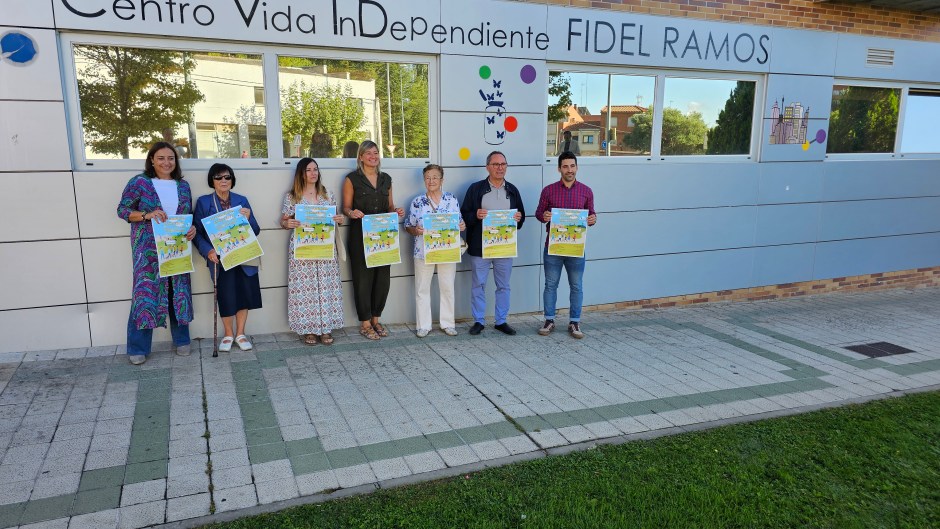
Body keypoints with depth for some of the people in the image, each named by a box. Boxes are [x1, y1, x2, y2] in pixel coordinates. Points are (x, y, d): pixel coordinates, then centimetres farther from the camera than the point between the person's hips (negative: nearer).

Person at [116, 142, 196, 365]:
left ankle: (181, 340, 22)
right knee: (145, 292, -3)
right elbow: (122, 209, -3)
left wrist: (192, 229, -7)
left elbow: (189, 215, 14)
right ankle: (138, 348, 7)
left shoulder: (183, 185, 9)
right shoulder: (139, 182, -3)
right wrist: (147, 215, -19)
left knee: (179, 291, 8)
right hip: (148, 249, -4)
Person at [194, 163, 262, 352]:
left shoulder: (242, 200, 9)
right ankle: (228, 334, 19)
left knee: (246, 292, 0)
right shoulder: (203, 202, 3)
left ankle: (240, 333, 22)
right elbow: (197, 232, -2)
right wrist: (208, 251, -16)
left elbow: (256, 231, 6)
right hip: (220, 258, -2)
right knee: (227, 296, -5)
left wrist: (248, 219, -13)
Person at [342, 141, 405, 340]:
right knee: (363, 278, -1)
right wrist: (352, 213, -21)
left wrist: (396, 211, -3)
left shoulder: (386, 179, 14)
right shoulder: (352, 179, 0)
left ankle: (375, 319, 21)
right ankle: (365, 323, 11)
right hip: (360, 235, -4)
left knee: (383, 277, 5)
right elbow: (346, 207, 1)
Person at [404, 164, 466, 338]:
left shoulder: (452, 200, 3)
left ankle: (448, 323, 21)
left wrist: (462, 226, -12)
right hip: (423, 251, 0)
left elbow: (459, 223, 10)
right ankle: (424, 325, 16)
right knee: (422, 289, 5)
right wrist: (416, 230, -16)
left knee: (448, 288, 8)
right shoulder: (417, 202, 2)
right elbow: (408, 226, 4)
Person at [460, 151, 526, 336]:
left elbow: (521, 215, 14)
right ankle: (478, 321, 18)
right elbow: (464, 215, -1)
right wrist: (476, 216, -21)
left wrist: (519, 218, -8)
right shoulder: (475, 188, 0)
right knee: (478, 284, 5)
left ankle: (501, 321, 22)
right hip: (480, 246, -2)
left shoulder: (512, 190, 9)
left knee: (503, 286, 10)